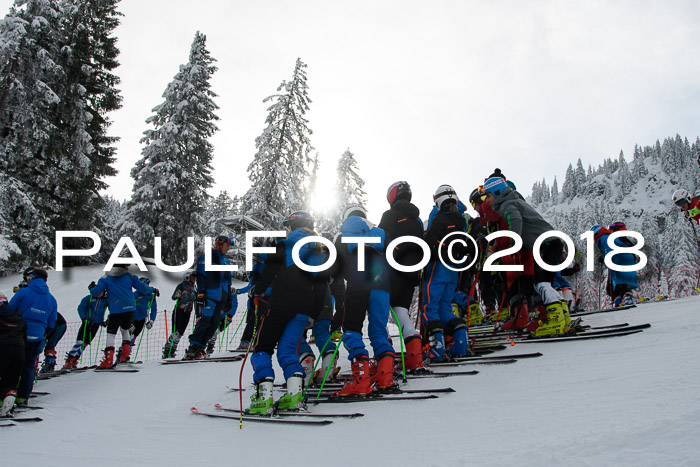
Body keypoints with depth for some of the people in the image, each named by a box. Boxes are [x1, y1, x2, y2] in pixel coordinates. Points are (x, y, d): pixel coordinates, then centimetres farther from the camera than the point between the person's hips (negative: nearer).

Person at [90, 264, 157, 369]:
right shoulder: (129, 276, 8)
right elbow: (142, 287, 8)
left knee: (111, 334, 4)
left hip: (115, 310, -2)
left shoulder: (106, 278, 5)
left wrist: (92, 290, 23)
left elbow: (96, 291, 0)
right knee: (125, 330, 23)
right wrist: (153, 290, 25)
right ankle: (125, 355, 13)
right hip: (130, 309, 2)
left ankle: (108, 360, -8)